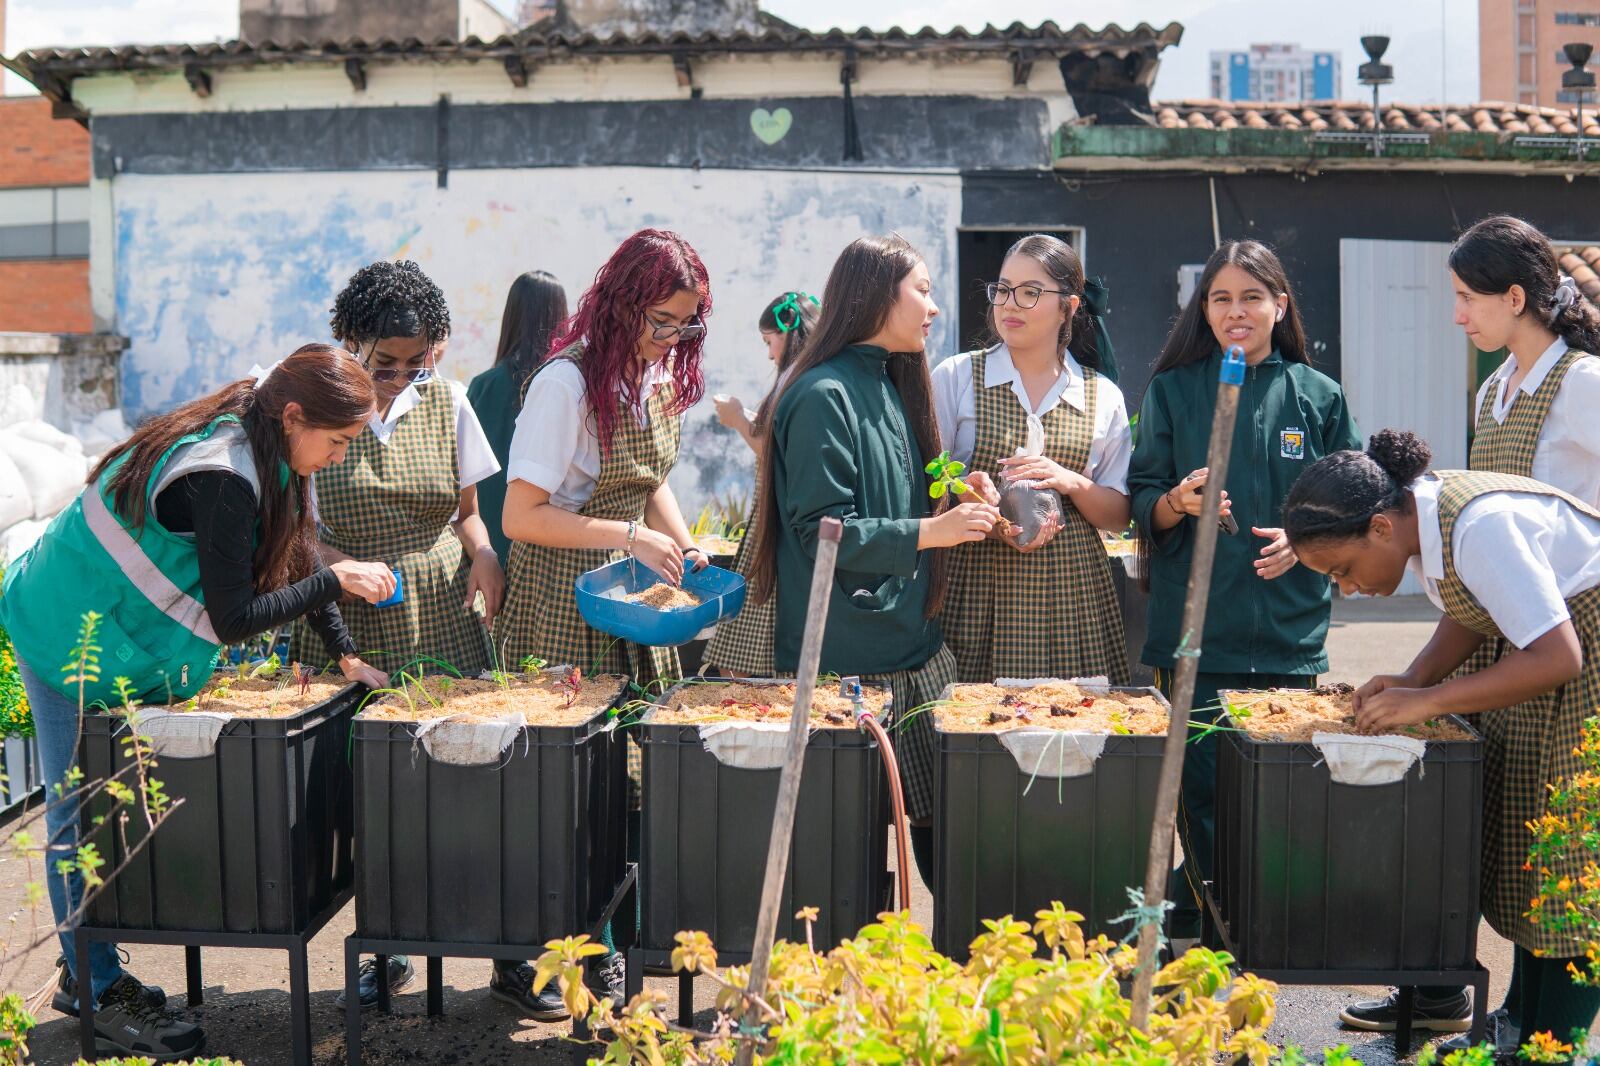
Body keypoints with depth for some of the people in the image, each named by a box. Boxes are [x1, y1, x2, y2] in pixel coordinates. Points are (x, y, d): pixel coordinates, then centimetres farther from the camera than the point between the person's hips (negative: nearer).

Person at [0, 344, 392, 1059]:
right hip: (73, 647, -10)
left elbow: (293, 555, 10)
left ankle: (88, 972, 27)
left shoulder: (257, 453, 0)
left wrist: (346, 655, 6)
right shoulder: (220, 479, -30)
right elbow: (233, 618, -26)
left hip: (119, 643, 10)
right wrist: (335, 581, -21)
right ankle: (101, 999, 10)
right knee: (80, 820, 1)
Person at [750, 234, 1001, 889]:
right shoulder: (823, 396, -12)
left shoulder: (893, 386, 14)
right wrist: (928, 532, -18)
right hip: (845, 658, -8)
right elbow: (821, 532, -17)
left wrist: (959, 511, 6)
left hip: (913, 645, 8)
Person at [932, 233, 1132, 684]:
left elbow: (1119, 516, 9)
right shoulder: (955, 378, 3)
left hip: (1071, 596, 2)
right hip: (979, 591, -1)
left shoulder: (1102, 397, 8)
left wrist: (1071, 482, -11)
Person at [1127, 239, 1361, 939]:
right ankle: (1202, 911, 15)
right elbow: (1143, 505, 4)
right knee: (1200, 789, -2)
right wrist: (1177, 502, -18)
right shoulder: (1173, 391, 6)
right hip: (1193, 626, -1)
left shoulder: (1319, 396, 8)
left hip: (1288, 630, 1)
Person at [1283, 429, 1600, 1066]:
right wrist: (1413, 680, -5)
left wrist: (1427, 701, -28)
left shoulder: (1480, 526, -32)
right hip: (1541, 646, 9)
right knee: (1524, 846, 11)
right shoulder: (1416, 518, -5)